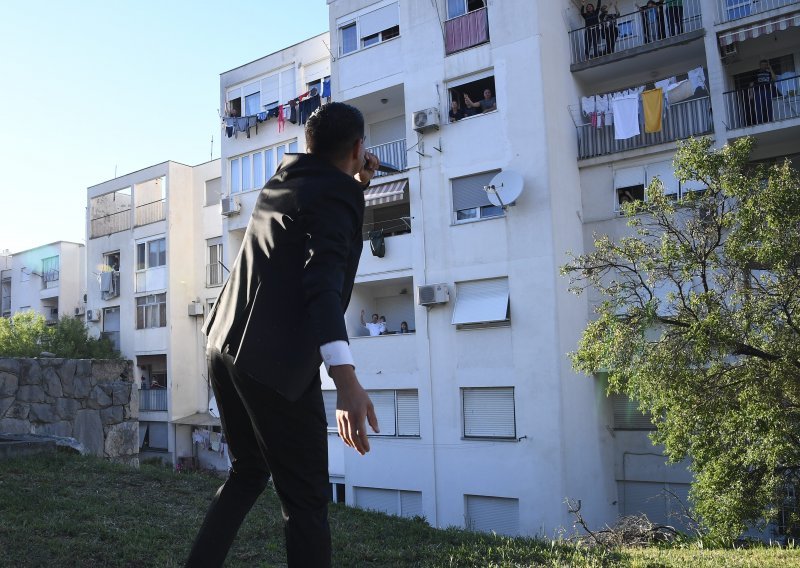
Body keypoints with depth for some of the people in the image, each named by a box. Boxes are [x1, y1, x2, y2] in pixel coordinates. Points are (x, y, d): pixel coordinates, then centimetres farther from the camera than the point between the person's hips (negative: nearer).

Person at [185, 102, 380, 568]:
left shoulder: (283, 181, 15)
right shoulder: (334, 196, -9)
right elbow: (323, 285, -25)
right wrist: (347, 379, -35)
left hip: (226, 347, 9)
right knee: (306, 498, 1)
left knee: (248, 471, 24)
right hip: (274, 361, -9)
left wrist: (357, 185, 26)